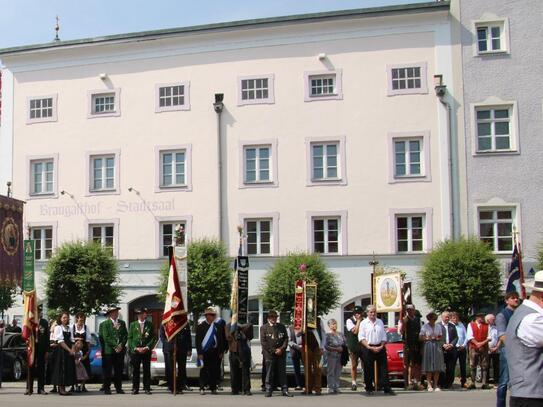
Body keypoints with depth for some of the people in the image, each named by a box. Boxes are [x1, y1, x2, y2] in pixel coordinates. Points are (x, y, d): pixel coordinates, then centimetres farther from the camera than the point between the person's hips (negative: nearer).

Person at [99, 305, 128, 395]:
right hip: (109, 350, -4)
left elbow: (125, 335, 10)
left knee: (119, 370, 5)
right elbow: (106, 337, -8)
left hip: (120, 350, 4)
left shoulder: (122, 323, 14)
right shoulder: (105, 324, -1)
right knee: (108, 371, 0)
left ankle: (119, 388, 11)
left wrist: (121, 345, -6)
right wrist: (115, 346, -14)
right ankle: (107, 388, 6)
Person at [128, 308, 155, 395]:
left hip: (146, 351, 0)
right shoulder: (133, 325, 9)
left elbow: (153, 338, 4)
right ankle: (135, 388, 8)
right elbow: (130, 338, 5)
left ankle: (147, 388, 6)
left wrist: (147, 347, -9)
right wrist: (136, 348, -7)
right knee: (135, 371, 1)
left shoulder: (150, 324, 8)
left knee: (147, 370, 1)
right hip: (135, 351, 0)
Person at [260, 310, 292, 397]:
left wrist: (281, 349, -7)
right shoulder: (264, 328, 3)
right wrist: (273, 351, -9)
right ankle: (268, 390, 5)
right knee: (269, 373, -1)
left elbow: (286, 339, 9)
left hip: (281, 354, 3)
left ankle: (285, 390, 7)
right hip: (269, 354, -3)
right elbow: (263, 342, -3)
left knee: (282, 372, 4)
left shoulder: (282, 327, 14)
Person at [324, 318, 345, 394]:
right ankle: (331, 388, 1)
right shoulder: (328, 335, -4)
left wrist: (342, 349, -6)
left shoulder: (340, 334, 11)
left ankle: (336, 387, 14)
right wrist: (336, 349, -15)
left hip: (340, 356, 5)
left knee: (338, 373, 7)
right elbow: (326, 346, -10)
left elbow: (345, 343, 15)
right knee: (331, 372, -2)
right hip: (331, 356, -5)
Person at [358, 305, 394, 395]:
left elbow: (384, 337, 12)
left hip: (380, 348, 3)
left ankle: (387, 388, 1)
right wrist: (369, 347, -13)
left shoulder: (380, 322, 13)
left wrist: (381, 346, -4)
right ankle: (369, 389, 10)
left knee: (383, 369, 0)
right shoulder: (364, 323, 2)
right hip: (368, 348, -3)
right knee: (368, 370, 1)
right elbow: (361, 338, -4)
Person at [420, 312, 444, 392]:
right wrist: (428, 338, -16)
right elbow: (421, 338, 0)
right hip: (428, 346, -3)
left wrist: (437, 338, -6)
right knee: (429, 367, -6)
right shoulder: (425, 326, 3)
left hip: (437, 346, 3)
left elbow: (441, 337, 15)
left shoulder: (438, 326, 13)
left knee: (437, 367, -1)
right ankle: (429, 385, -2)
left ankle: (435, 385, 5)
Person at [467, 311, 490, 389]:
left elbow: (489, 337, 4)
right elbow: (470, 336, -3)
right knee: (473, 366, -1)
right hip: (473, 348, -2)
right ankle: (472, 383, 3)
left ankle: (484, 383, 1)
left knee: (484, 366, -1)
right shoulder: (471, 325, 6)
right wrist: (477, 343, -14)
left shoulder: (486, 326, 12)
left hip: (484, 348, 2)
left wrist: (483, 343, -12)